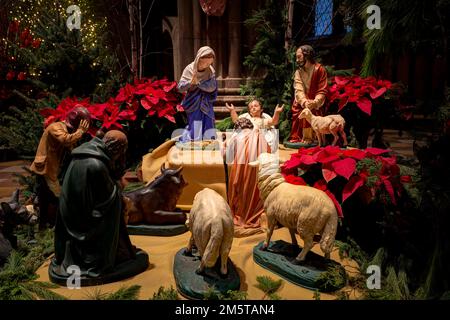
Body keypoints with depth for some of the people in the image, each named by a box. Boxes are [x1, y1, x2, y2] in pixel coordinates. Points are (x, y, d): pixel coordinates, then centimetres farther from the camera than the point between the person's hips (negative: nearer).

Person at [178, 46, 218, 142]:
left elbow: (212, 87, -15)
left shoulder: (211, 71, -4)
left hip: (206, 106, 2)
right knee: (194, 133, -3)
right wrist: (190, 82, -29)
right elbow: (180, 88, -11)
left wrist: (198, 82, -23)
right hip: (193, 106, -2)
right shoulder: (189, 69, -8)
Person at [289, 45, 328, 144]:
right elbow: (299, 90, -12)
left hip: (315, 105, -3)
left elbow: (322, 91, -11)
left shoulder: (320, 69, -6)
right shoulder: (298, 72, 2)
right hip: (301, 105, 3)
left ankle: (309, 139, -17)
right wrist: (305, 102, -32)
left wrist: (315, 102, -31)